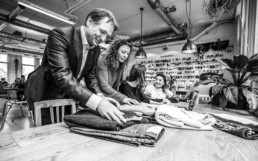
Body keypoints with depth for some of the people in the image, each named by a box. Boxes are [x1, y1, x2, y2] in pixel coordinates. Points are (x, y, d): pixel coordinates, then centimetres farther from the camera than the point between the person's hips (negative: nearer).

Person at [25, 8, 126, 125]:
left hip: (68, 97, 6)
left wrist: (100, 98, -15)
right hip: (45, 96, -5)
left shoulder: (95, 49, -2)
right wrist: (97, 102, -44)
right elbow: (62, 75, -35)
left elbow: (91, 79, 3)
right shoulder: (60, 34, -23)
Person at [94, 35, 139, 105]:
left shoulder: (120, 66, 3)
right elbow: (104, 86, -23)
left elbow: (115, 86, 4)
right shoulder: (103, 61, -16)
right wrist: (122, 97, -30)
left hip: (107, 97, 5)